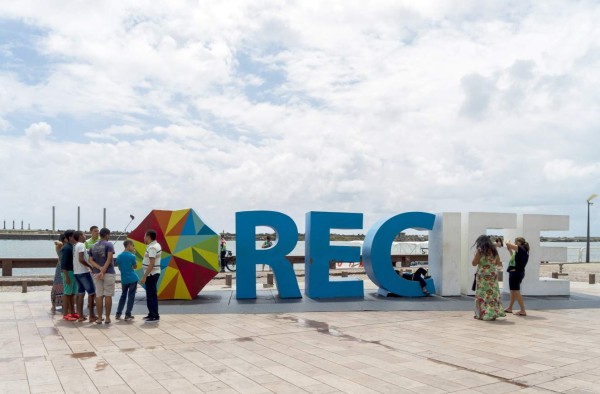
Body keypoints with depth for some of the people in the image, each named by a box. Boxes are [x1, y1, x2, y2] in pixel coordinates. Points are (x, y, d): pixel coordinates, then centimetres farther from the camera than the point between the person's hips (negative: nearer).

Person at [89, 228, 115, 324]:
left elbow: (91, 261, 2)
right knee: (108, 295, 1)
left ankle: (99, 318, 6)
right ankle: (107, 318, 4)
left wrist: (100, 268, -8)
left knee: (99, 296, 5)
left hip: (96, 273, 4)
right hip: (109, 273, -4)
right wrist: (103, 270, -15)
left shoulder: (93, 246, 12)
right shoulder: (109, 244, -4)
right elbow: (109, 259, -15)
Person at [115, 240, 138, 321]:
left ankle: (118, 314, 15)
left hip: (124, 279, 5)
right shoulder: (132, 256, -11)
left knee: (123, 296, 18)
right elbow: (135, 266, 2)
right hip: (132, 279, -5)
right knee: (131, 297, 3)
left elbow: (119, 268, 12)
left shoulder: (119, 256, 4)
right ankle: (127, 315, 3)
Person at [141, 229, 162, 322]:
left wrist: (144, 276, -24)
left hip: (151, 274, -10)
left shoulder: (152, 248, -20)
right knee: (151, 295, 16)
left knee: (151, 295, -5)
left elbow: (151, 264, -25)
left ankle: (155, 316, 0)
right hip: (153, 273, 10)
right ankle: (151, 314, 24)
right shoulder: (156, 245, 12)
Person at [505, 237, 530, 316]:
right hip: (519, 273, 10)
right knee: (513, 291, 19)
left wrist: (507, 241, 3)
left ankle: (523, 311, -6)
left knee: (516, 291, -6)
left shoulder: (520, 249, -15)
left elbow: (508, 244, -18)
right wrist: (510, 251, 20)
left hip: (515, 272, -10)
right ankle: (509, 308, 31)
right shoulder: (524, 251, 11)